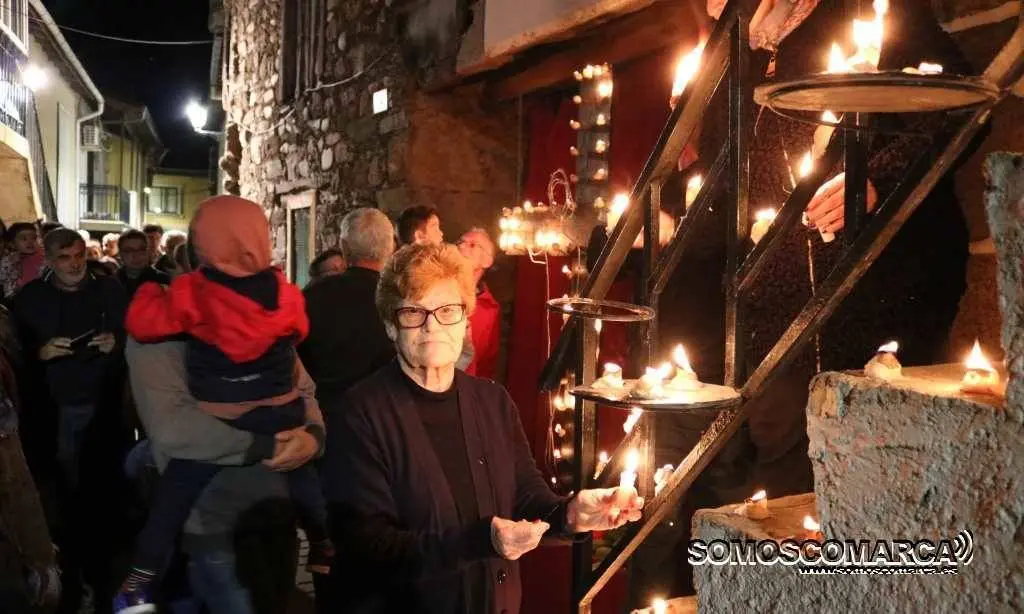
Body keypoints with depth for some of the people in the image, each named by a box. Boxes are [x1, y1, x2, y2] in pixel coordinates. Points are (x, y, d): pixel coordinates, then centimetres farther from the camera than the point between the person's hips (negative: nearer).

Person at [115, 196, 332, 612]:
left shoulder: (193, 292, -17)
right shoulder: (283, 291, -5)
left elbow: (143, 323, -13)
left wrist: (150, 290, 6)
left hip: (214, 423, -3)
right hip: (282, 416, 3)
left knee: (173, 497, 12)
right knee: (303, 483, 24)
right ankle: (324, 549, 39)